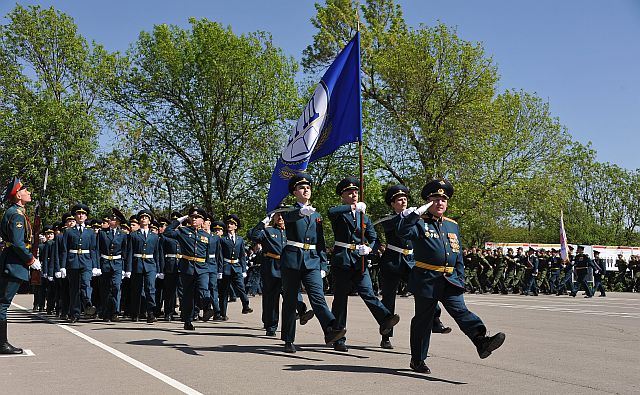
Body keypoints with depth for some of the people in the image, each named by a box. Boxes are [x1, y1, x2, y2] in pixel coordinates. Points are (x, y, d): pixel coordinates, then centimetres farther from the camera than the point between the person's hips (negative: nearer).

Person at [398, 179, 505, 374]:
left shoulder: (453, 225, 17)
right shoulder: (420, 223, -1)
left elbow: (458, 255, 20)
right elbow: (403, 232, -22)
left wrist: (460, 279, 14)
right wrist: (416, 213, -24)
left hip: (450, 279, 4)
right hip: (426, 280, -4)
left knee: (461, 310, -14)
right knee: (423, 319, 5)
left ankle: (481, 341, -31)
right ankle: (417, 360, 16)